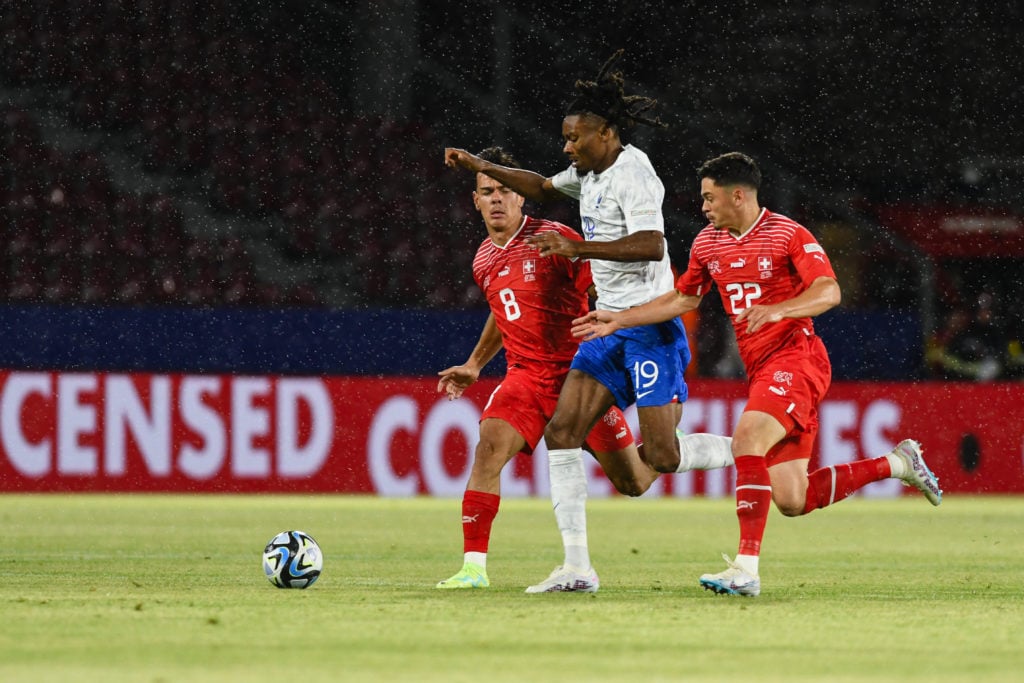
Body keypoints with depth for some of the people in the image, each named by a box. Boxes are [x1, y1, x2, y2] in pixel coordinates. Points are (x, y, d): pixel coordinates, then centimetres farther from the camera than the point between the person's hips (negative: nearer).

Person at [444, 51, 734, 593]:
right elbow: (541, 187, 33)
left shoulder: (631, 174, -14)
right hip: (611, 328, 9)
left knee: (662, 455, -14)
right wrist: (480, 167, 27)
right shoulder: (590, 173, 13)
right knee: (562, 431, -3)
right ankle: (576, 565, -3)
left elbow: (650, 244, -27)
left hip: (650, 326, -9)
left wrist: (580, 248, -29)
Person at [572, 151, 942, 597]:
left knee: (746, 440, -29)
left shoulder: (788, 235, -10)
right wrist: (618, 320, 21)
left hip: (795, 357, -8)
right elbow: (683, 298, 25)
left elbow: (828, 292, -20)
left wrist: (777, 310, -36)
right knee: (792, 502, 0)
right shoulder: (708, 244, 12)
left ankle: (746, 570, -31)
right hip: (760, 370, 8)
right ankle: (897, 464, 22)